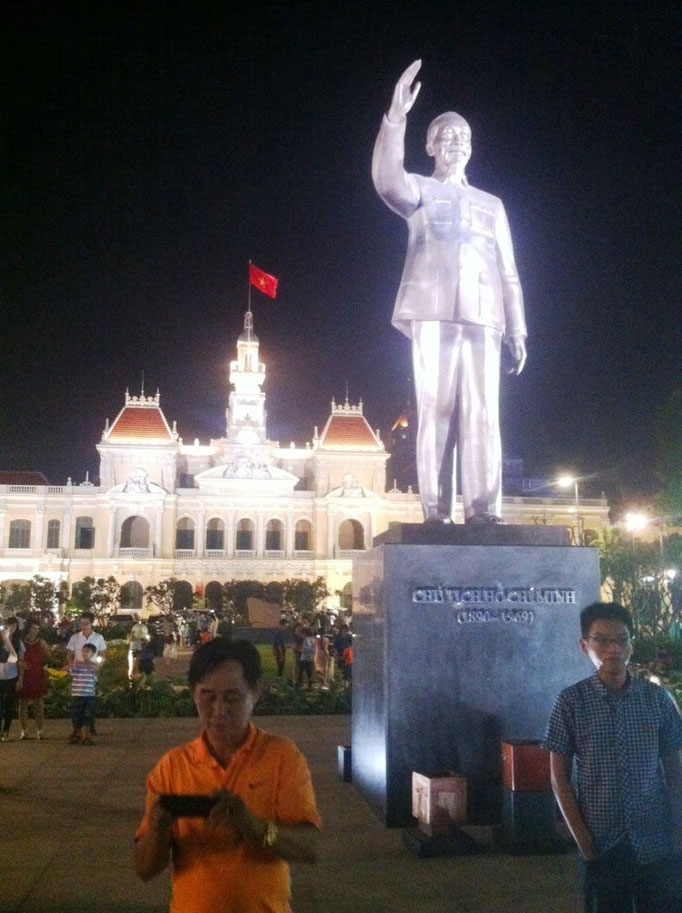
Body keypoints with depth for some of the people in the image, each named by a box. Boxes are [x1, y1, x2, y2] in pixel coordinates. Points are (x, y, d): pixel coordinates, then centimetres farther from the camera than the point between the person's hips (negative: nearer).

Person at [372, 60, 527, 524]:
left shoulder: (491, 204, 26)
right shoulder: (419, 191, 17)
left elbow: (508, 272, 20)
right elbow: (388, 180, -8)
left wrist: (518, 330, 10)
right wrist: (396, 118, -21)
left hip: (483, 316, 3)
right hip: (433, 312, -2)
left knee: (482, 413, -7)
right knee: (436, 412, -9)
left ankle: (485, 510, -11)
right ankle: (436, 513, -11)